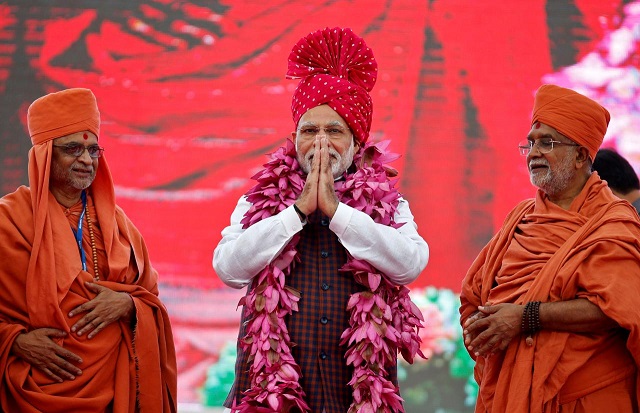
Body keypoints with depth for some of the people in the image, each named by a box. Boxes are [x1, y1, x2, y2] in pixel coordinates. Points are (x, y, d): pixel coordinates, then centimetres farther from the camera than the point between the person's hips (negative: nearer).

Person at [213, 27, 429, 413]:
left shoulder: (387, 203, 8)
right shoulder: (259, 202, 8)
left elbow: (411, 263, -11)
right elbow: (229, 267, -8)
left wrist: (336, 209, -10)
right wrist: (299, 210, -9)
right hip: (275, 379, 0)